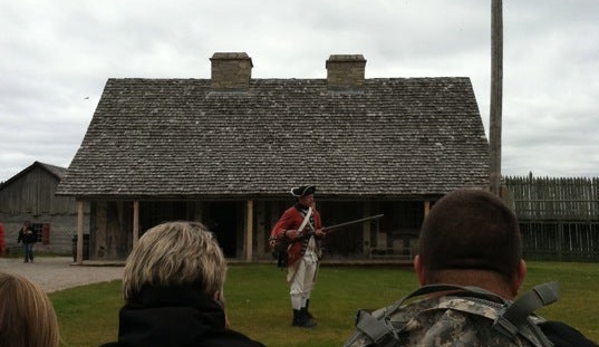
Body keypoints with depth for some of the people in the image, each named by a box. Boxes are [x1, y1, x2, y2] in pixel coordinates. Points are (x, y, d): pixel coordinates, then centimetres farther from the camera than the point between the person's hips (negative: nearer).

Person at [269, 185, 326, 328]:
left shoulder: (314, 213, 13)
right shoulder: (291, 213, -10)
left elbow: (320, 231, 21)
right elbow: (277, 229, -13)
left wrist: (319, 233, -1)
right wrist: (286, 233, -34)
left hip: (313, 254, 8)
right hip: (298, 255, -7)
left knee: (308, 287, 16)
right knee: (297, 288, -5)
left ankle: (304, 313, 28)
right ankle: (298, 318, 1)